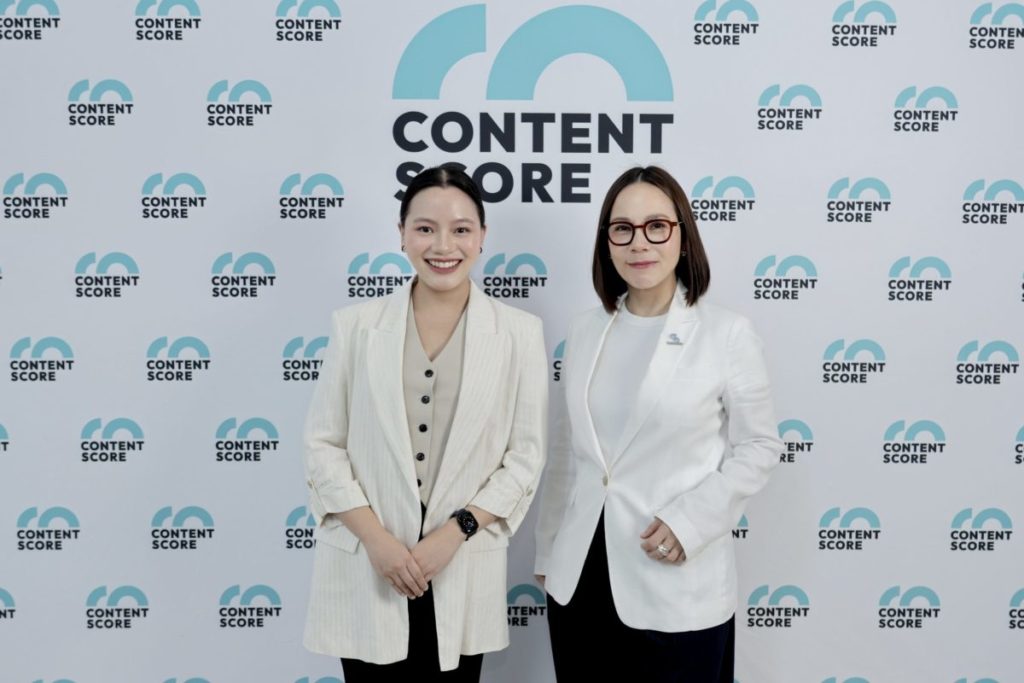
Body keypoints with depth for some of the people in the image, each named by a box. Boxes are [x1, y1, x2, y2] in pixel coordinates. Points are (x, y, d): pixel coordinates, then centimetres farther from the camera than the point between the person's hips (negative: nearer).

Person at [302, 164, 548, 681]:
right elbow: (322, 445, 0)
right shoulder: (355, 326, 0)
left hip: (462, 574, 0)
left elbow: (526, 456, 0)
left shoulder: (519, 333, -1)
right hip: (365, 571, 0)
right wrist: (376, 540, -10)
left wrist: (455, 531, -10)